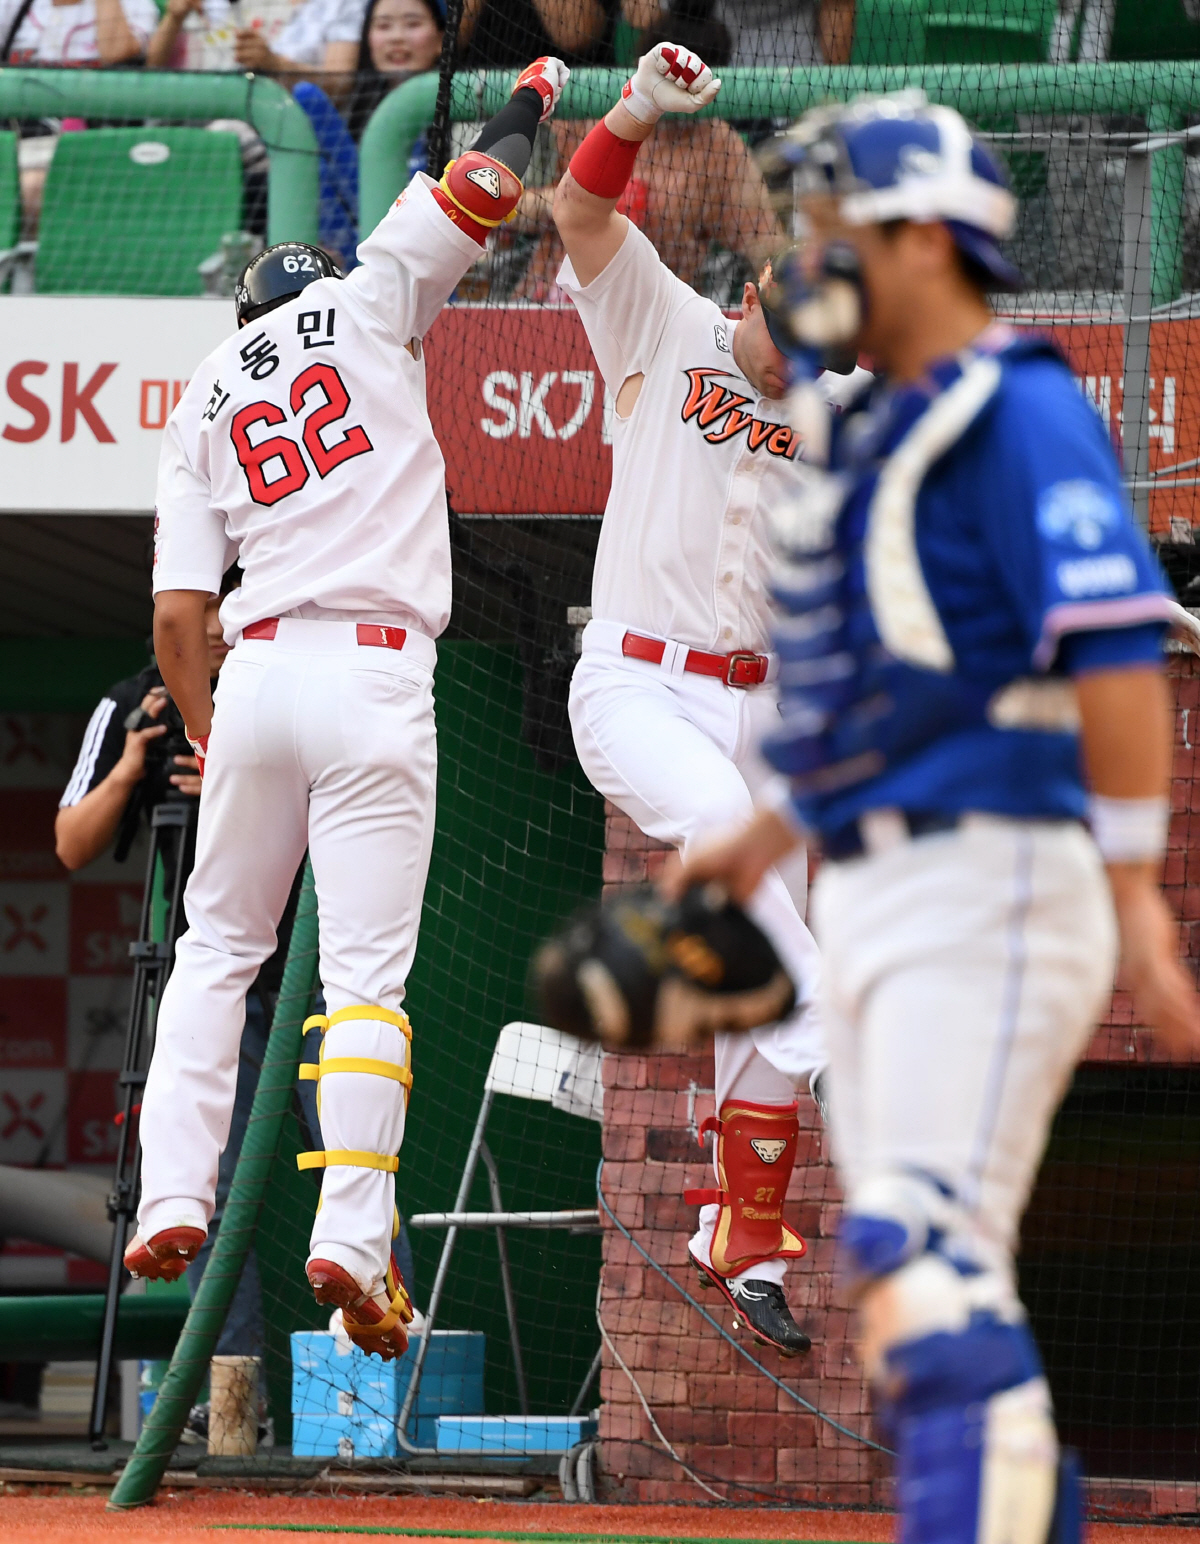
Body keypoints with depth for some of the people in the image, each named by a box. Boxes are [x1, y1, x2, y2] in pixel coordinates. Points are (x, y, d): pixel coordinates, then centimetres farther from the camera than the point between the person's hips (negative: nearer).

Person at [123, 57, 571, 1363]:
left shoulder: (203, 408, 17)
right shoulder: (367, 308, 9)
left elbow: (176, 617, 9)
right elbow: (483, 186, 6)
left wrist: (206, 739, 24)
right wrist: (528, 105, 28)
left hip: (257, 671, 3)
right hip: (375, 672, -3)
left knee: (219, 945, 19)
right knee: (366, 972, -4)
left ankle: (171, 1199, 7)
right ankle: (353, 1236, -15)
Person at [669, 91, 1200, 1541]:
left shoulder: (1020, 414, -11)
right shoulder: (880, 435, 17)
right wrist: (768, 837, 29)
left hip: (989, 881, -10)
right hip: (871, 899, 10)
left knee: (930, 1270, -17)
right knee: (905, 1278, 8)